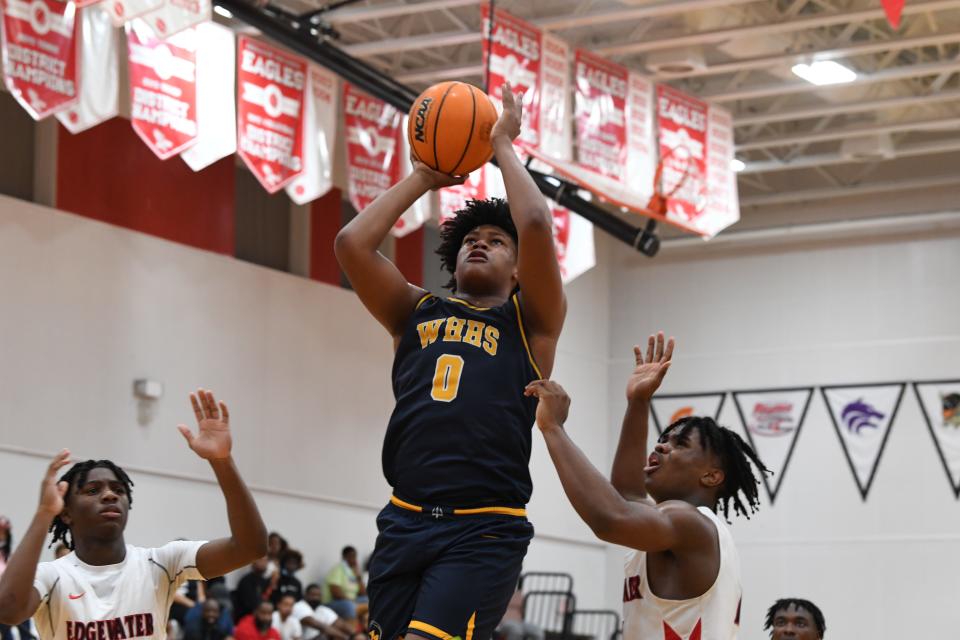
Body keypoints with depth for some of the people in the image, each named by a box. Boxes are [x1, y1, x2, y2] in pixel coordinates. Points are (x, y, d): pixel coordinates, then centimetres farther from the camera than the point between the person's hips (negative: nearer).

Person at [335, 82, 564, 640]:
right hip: (405, 520, 4)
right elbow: (352, 244, 7)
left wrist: (503, 145, 7)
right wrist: (423, 178, 16)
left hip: (484, 531, -4)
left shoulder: (530, 322, 10)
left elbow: (537, 227, -6)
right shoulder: (417, 314, 19)